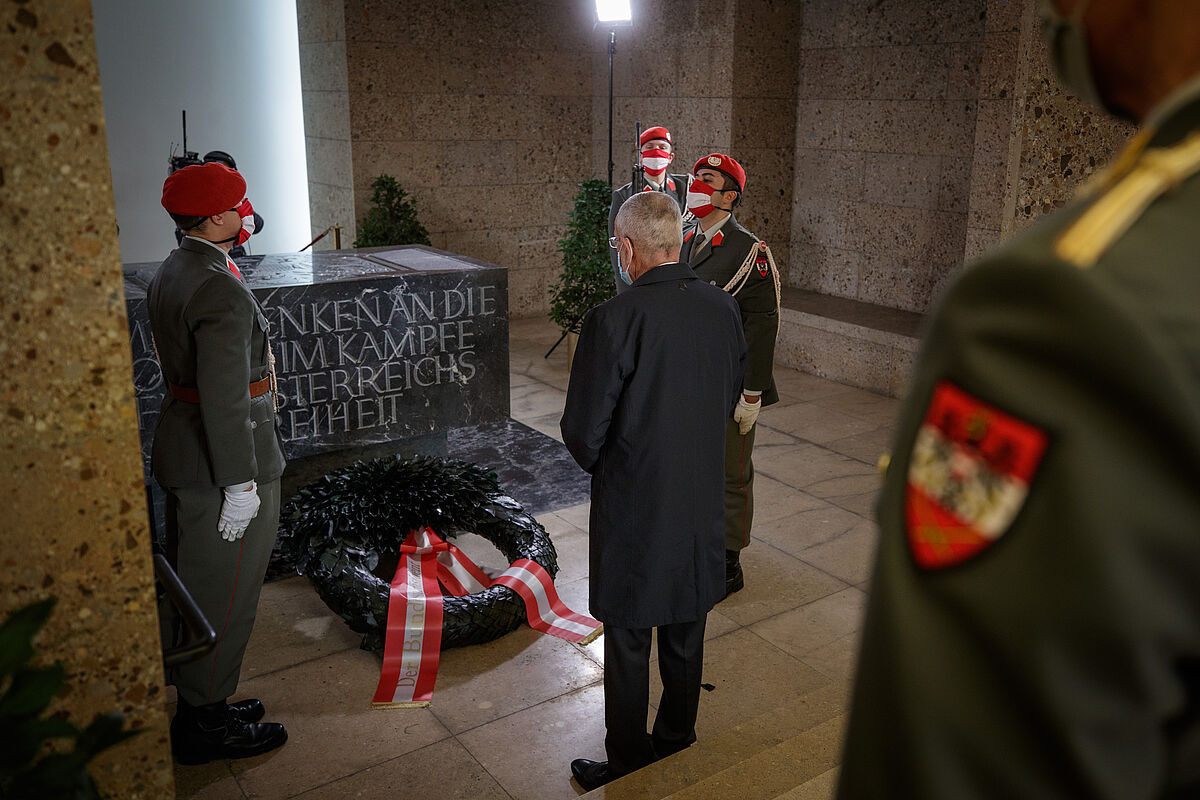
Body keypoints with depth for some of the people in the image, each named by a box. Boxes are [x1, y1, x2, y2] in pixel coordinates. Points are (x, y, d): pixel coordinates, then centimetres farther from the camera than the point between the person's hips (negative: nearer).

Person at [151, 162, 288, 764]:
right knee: (223, 597, 5)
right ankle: (205, 724, 21)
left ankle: (191, 699, 39)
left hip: (181, 448, 10)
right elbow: (225, 398, -26)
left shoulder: (169, 274, 9)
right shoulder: (221, 291, -24)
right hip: (222, 464, -10)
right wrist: (241, 483, -21)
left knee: (186, 585, 21)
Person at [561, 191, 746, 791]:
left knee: (628, 640, 12)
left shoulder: (613, 320, -22)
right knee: (686, 628, 22)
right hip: (702, 500, 6)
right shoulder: (724, 309, -4)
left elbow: (584, 432, -17)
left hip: (633, 503, -6)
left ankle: (628, 759, 29)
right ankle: (677, 732, 42)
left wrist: (599, 466, 4)